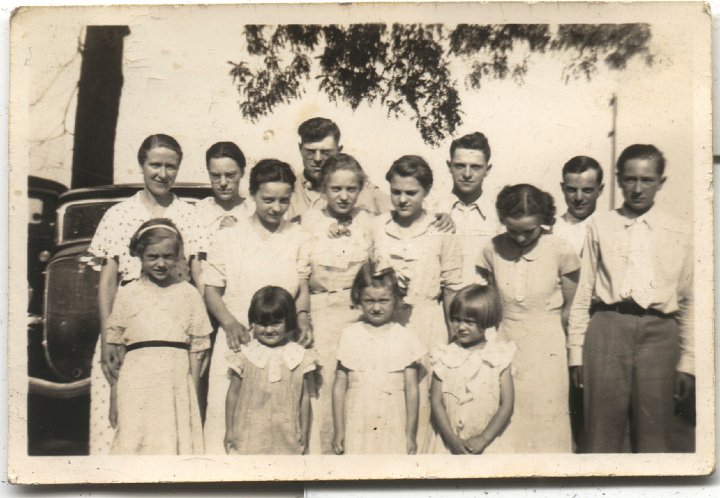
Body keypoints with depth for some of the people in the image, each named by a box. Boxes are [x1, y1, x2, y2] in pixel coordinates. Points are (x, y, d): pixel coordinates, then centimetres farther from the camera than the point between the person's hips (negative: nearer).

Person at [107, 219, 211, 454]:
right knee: (134, 443, -1)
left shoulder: (189, 294, 5)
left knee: (176, 443, 2)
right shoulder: (127, 294, 6)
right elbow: (116, 349, 8)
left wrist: (194, 398, 6)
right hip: (137, 383, 0)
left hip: (177, 384, 0)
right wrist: (114, 400, 7)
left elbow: (196, 349, 6)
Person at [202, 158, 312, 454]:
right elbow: (211, 290, 4)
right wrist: (230, 323, -12)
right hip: (238, 341, -1)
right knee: (227, 414, -1)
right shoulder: (228, 238, 3)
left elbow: (303, 288, 11)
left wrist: (303, 317, -8)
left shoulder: (299, 238, 6)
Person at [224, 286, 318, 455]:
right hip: (249, 438, 0)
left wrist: (304, 433, 8)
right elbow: (233, 394, 4)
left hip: (286, 438, 1)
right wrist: (229, 431, 6)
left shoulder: (300, 357, 0)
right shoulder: (244, 355, -1)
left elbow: (305, 397, 6)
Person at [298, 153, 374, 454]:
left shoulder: (369, 222, 6)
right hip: (322, 314, -1)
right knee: (321, 387, 0)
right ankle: (320, 452, 14)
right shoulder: (309, 221, 1)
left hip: (362, 314, 1)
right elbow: (299, 274, 1)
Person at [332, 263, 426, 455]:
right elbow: (339, 387, 5)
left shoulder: (405, 338, 1)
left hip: (394, 430, 0)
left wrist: (411, 434, 4)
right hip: (357, 430, 1)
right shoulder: (349, 336, 2)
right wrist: (339, 430, 5)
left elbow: (412, 390, 3)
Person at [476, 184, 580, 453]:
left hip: (546, 349, -1)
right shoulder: (493, 250, -3)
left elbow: (571, 305, 4)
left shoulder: (561, 250, -8)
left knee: (545, 424, 3)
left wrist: (546, 333, 10)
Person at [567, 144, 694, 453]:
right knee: (602, 433, 1)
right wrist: (576, 352, 5)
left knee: (653, 437, 4)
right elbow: (583, 292, 9)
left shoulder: (677, 233, 12)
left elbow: (688, 300, 12)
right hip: (607, 327, 0)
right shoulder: (600, 226, 10)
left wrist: (687, 361, 8)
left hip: (658, 332, 1)